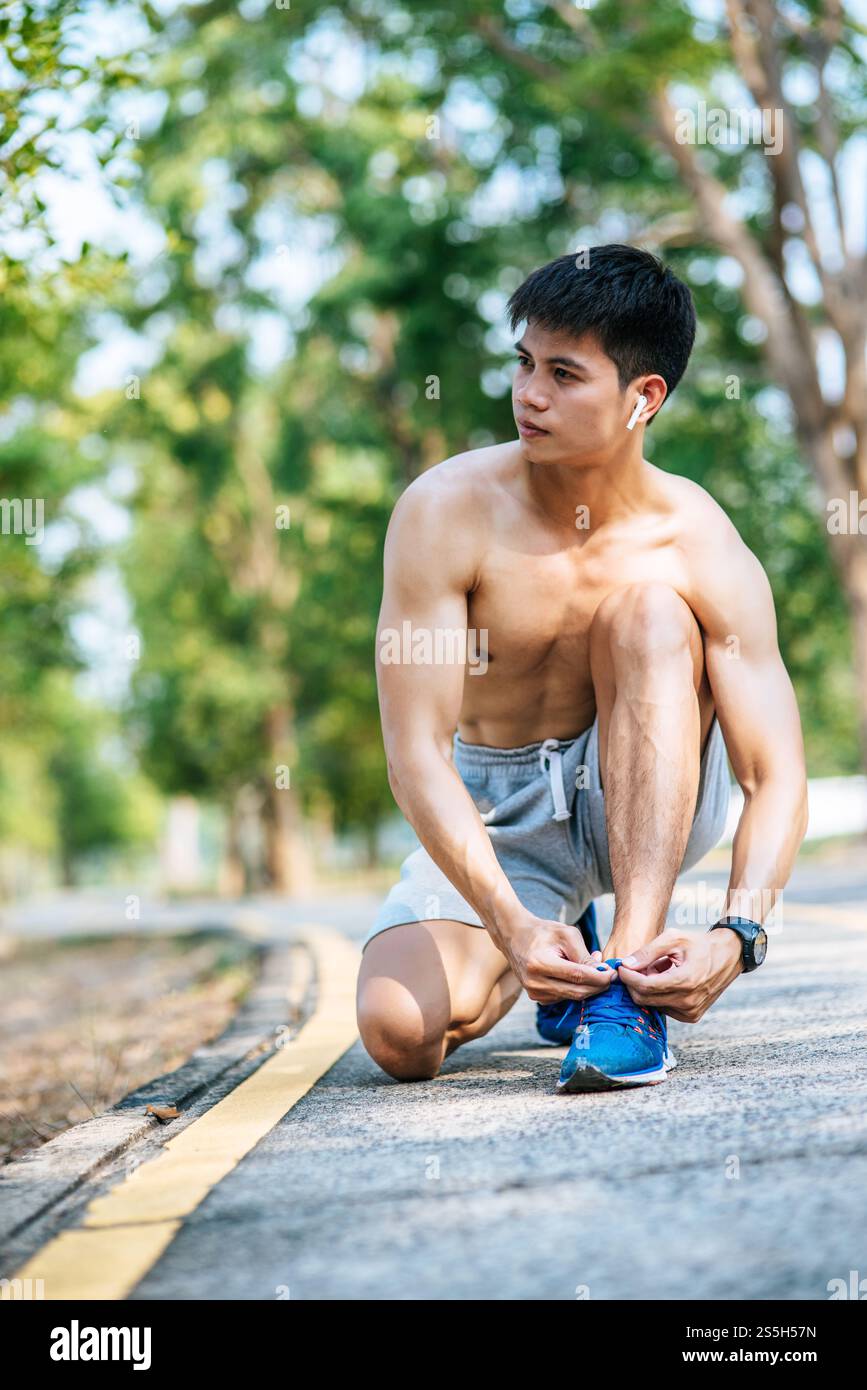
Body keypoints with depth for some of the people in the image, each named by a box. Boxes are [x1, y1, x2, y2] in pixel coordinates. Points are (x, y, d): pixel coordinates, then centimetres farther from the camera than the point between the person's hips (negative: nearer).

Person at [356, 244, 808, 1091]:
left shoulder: (703, 552, -20)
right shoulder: (445, 512, -20)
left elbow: (776, 778, -20)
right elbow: (416, 755, -24)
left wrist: (736, 934, -39)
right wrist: (511, 927, -36)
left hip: (648, 801, -1)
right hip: (492, 815, 1)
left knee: (650, 612, -29)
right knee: (398, 1033, -22)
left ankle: (628, 982, -31)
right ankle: (553, 948, 16)